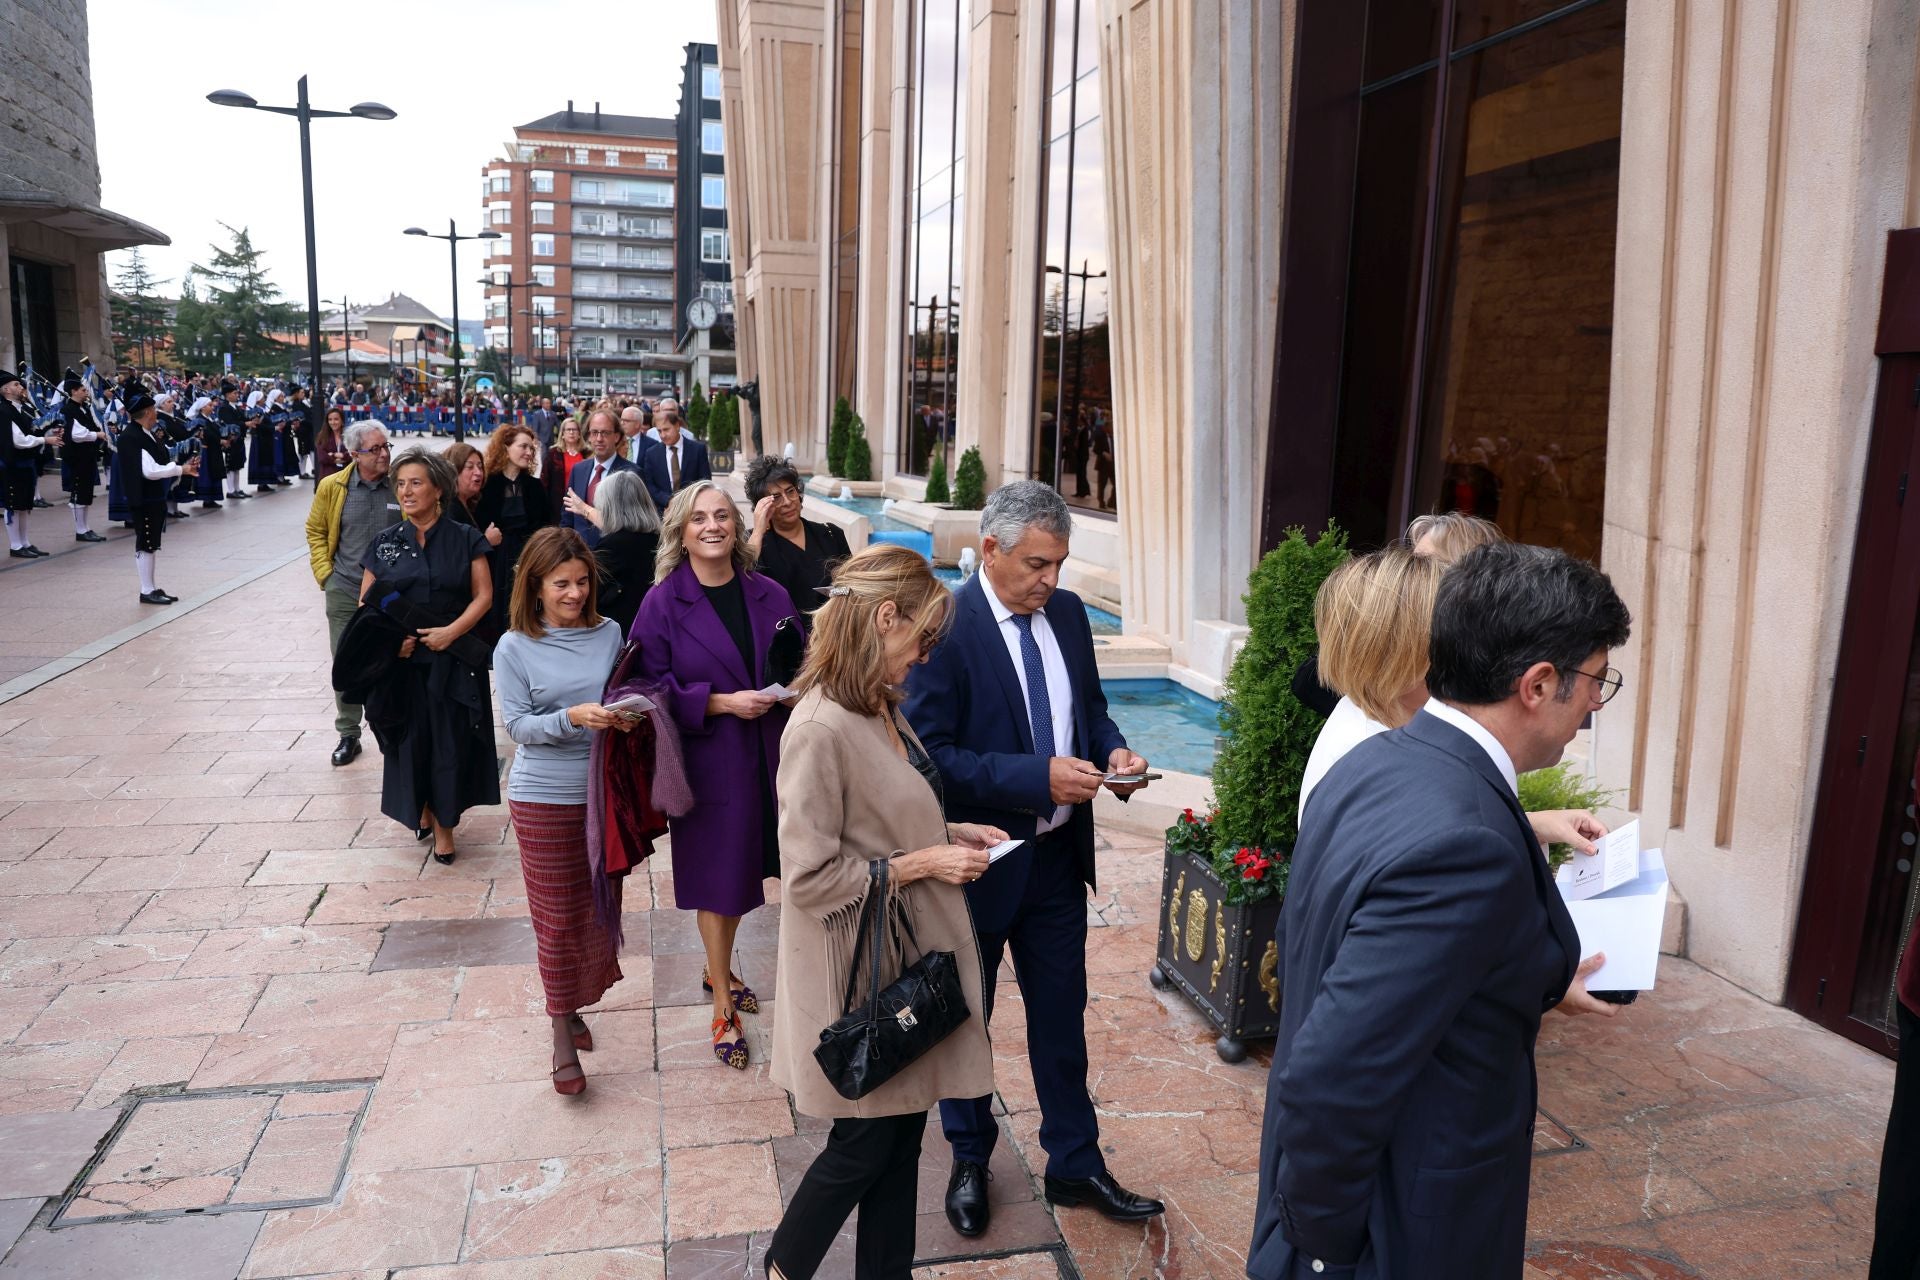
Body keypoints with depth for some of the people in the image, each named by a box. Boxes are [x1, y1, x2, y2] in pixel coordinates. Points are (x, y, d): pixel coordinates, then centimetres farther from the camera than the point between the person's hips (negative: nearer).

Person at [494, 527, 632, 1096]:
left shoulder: (610, 632, 2)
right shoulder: (515, 648, -6)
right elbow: (518, 725, -9)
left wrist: (629, 715, -12)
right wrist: (572, 717, -25)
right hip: (544, 798, -3)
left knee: (597, 910, 11)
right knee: (557, 920, 4)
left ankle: (575, 1004, 33)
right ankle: (563, 1034, 18)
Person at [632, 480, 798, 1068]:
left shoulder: (769, 595, 2)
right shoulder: (663, 604, -8)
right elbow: (652, 688, -9)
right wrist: (721, 702, -19)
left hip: (768, 755, 4)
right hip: (707, 760, -4)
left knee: (742, 866, 17)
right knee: (716, 876, 6)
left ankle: (719, 968, 43)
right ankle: (723, 1008, 22)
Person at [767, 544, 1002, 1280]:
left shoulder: (881, 709, 3)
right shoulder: (822, 730, -24)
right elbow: (809, 876, -23)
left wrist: (948, 834, 3)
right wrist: (921, 865, -18)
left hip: (908, 954, 8)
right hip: (859, 967, -8)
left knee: (903, 1128, 18)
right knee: (863, 1144, 11)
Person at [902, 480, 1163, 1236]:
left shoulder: (1068, 613, 1)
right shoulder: (945, 627, -20)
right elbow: (930, 755, -23)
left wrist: (1113, 750, -10)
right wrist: (1039, 776, -29)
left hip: (1058, 855, 5)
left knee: (1061, 1016, 17)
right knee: (965, 1017, 17)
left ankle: (1075, 1166, 36)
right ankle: (969, 1160, 40)